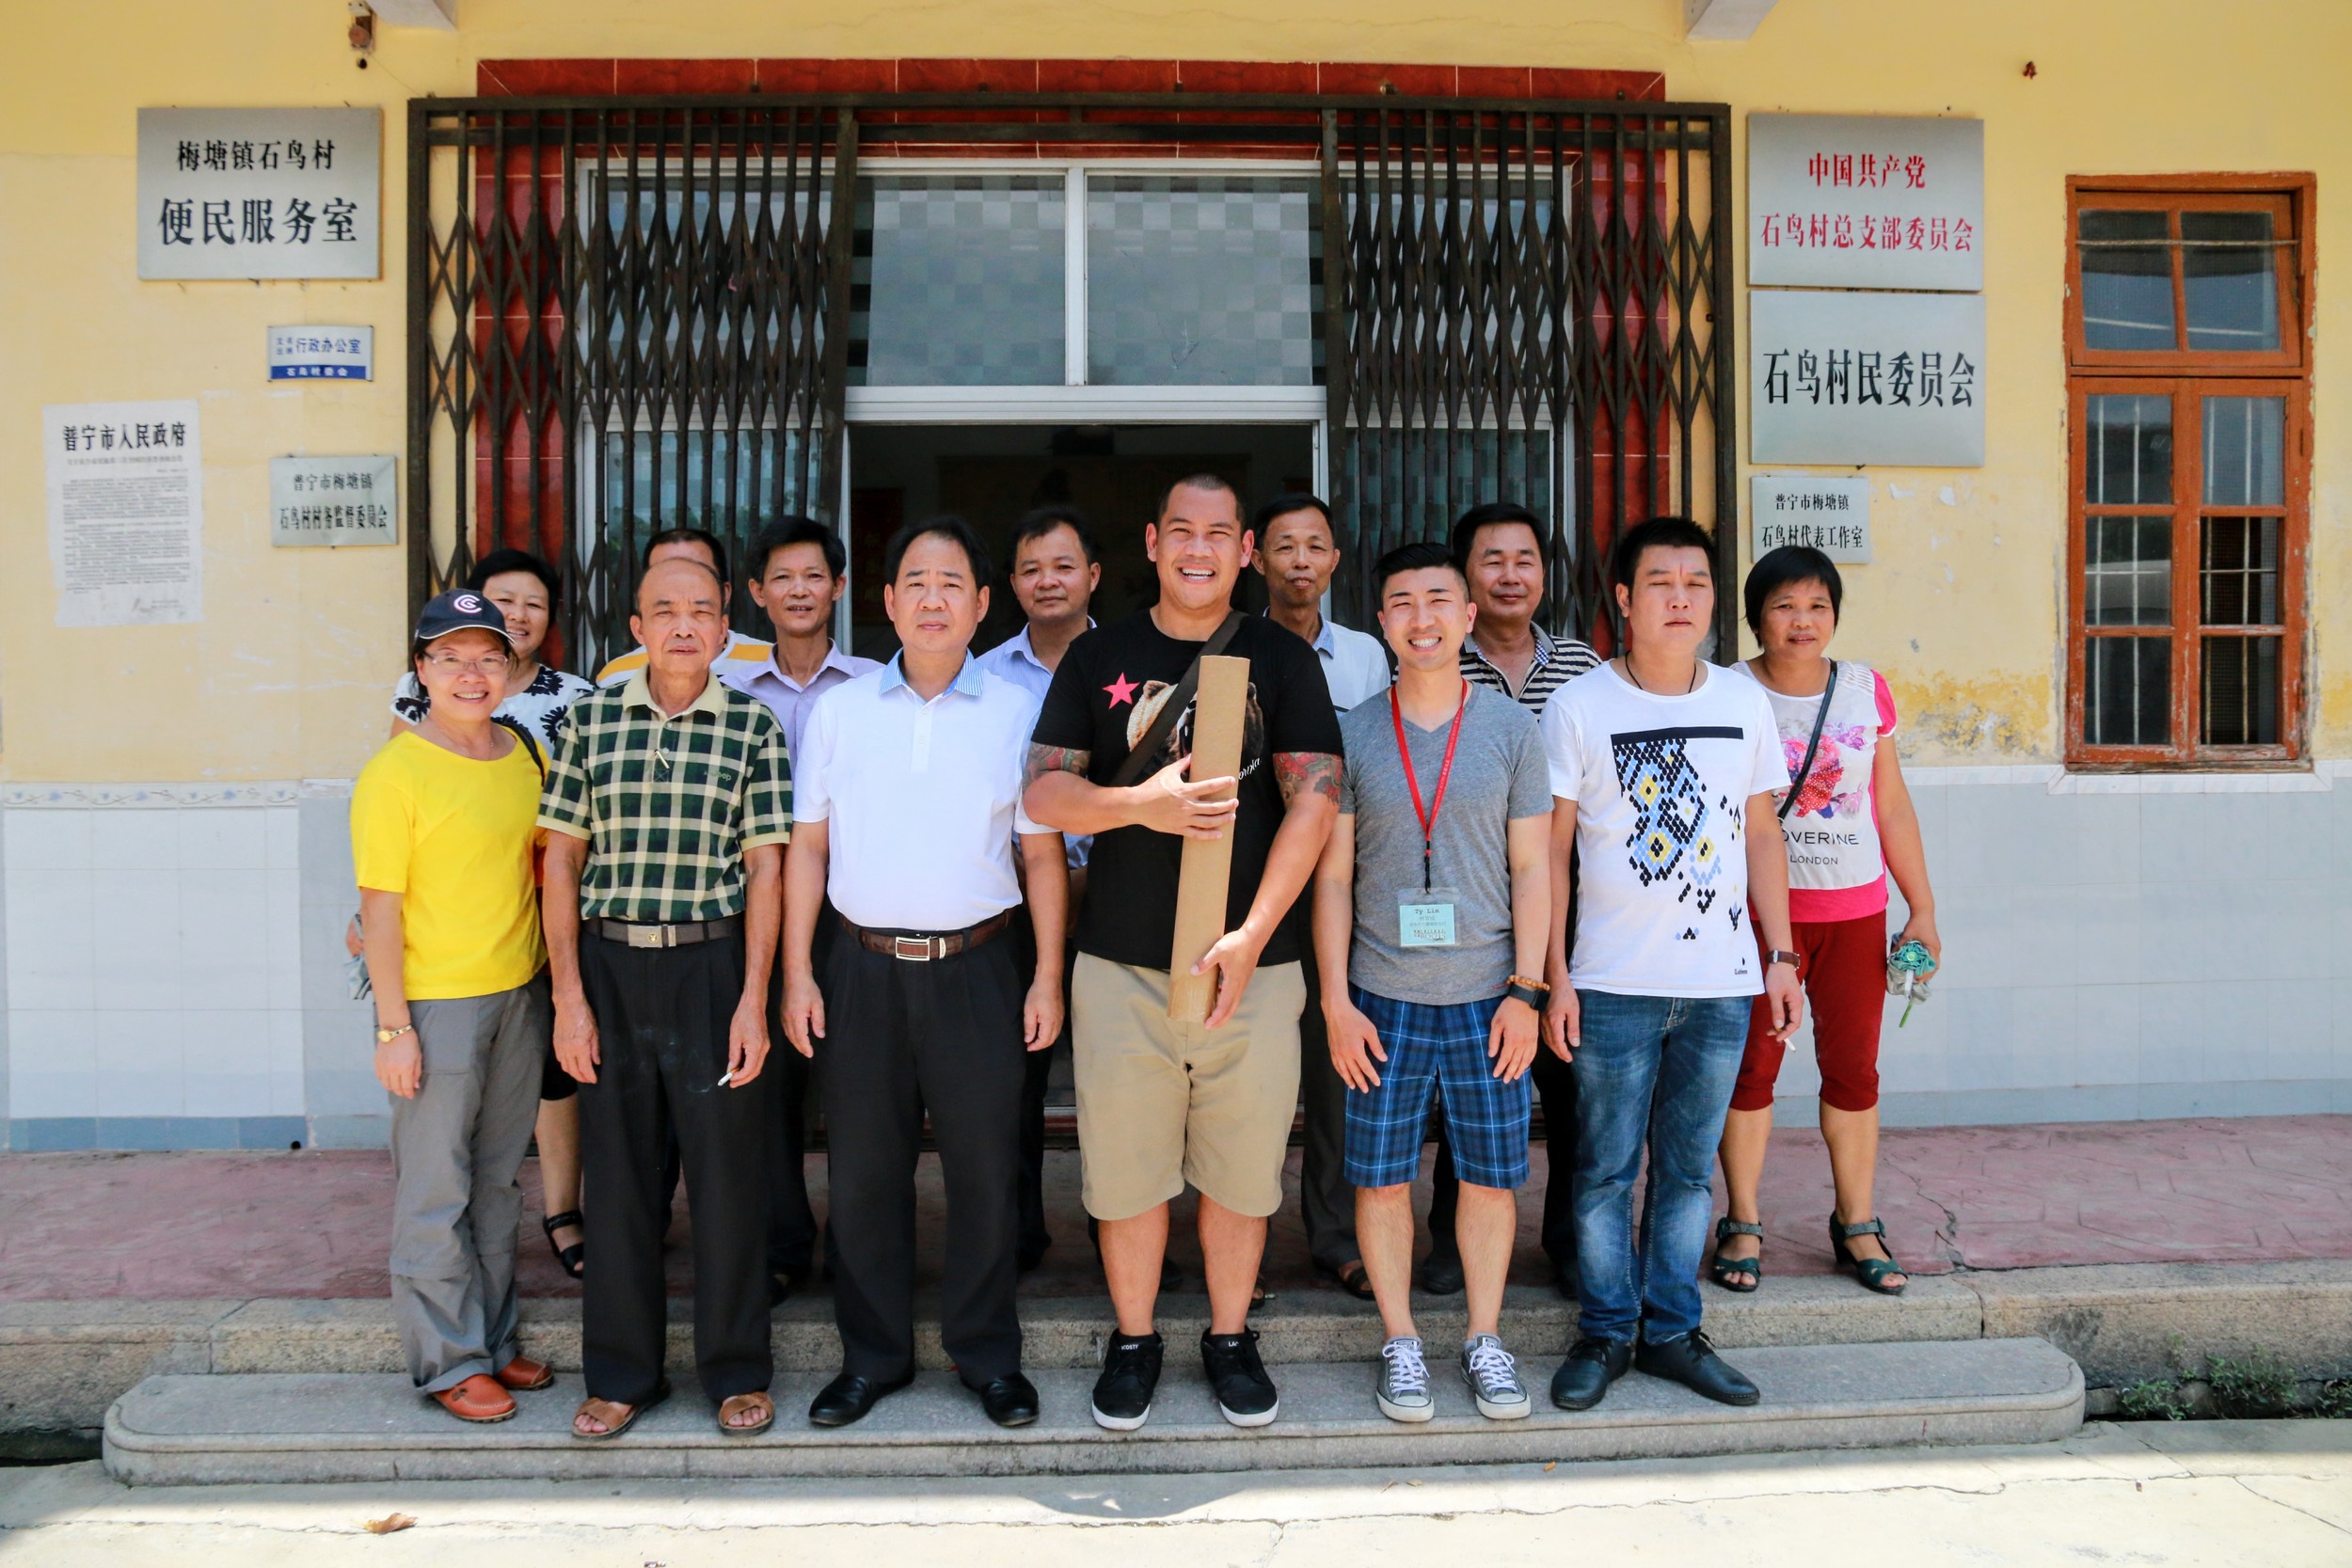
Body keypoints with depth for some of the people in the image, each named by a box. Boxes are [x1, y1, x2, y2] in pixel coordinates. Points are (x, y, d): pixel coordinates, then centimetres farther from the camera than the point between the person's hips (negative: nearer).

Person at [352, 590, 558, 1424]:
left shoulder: (522, 755, 6)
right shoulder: (396, 772, -12)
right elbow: (380, 904, -13)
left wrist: (557, 980, 12)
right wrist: (393, 1027, -14)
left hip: (520, 993, 6)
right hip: (435, 1002, -6)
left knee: (499, 1178, 16)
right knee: (436, 1189, 4)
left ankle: (493, 1338, 30)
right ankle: (450, 1360, 18)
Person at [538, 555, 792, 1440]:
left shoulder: (752, 727, 1)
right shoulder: (591, 721, 5)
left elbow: (765, 869, -1)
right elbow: (561, 860, 5)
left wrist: (752, 999, -7)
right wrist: (569, 995, -1)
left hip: (712, 966, -1)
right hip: (610, 967, 2)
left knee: (727, 1171, 4)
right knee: (617, 1172, 9)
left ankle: (737, 1372, 20)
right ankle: (621, 1375, 25)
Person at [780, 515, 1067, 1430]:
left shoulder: (1017, 713, 3)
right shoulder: (840, 710, 6)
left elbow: (1043, 855, 4)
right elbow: (808, 847, 8)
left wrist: (1048, 976, -1)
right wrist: (797, 974, 2)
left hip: (974, 967, -1)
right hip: (865, 967, 1)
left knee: (984, 1167, 4)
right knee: (863, 1170, 8)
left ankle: (988, 1355, 22)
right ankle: (873, 1356, 24)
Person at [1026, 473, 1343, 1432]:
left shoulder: (1283, 660, 5)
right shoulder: (1099, 657, 8)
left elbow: (1315, 798, -3)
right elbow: (1043, 791, 3)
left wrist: (1252, 933, -12)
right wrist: (1138, 803, -17)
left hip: (1252, 962, 0)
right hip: (1121, 962, 1)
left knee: (1243, 1169, 8)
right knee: (1126, 1169, 8)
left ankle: (1230, 1338, 29)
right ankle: (1133, 1341, 27)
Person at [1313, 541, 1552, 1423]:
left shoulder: (1511, 729, 2)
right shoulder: (1350, 736, 2)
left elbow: (1532, 868, 3)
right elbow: (1332, 875, 3)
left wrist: (1525, 990, -3)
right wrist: (1336, 1000, -2)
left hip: (1486, 994, 0)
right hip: (1383, 996, 0)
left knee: (1492, 1176, 7)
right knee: (1381, 1177, 6)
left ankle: (1485, 1340, 26)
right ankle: (1400, 1342, 23)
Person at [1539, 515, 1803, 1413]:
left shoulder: (1744, 702, 7)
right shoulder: (1578, 706, -3)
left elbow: (1761, 837, 13)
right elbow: (1550, 851, -2)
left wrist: (1780, 956, 8)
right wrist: (1554, 975, -6)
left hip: (1722, 983, 3)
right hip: (1613, 984, -3)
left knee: (1689, 1167, 12)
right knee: (1605, 1169, 5)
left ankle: (1672, 1330, 25)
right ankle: (1605, 1333, 20)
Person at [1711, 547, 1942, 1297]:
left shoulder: (1866, 689, 6)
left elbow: (1893, 807, 10)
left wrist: (1922, 909, 9)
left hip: (1855, 910, 3)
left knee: (1853, 1067, 7)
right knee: (1751, 1065, 2)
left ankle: (1857, 1226, 22)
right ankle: (1743, 1225, 16)